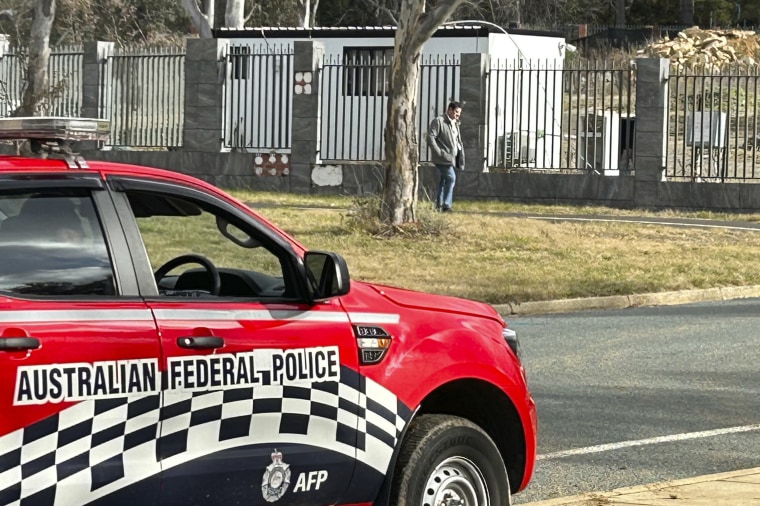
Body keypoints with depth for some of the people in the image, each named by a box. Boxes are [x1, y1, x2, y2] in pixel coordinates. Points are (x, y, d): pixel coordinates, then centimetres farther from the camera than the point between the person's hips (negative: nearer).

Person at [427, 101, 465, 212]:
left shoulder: (455, 124, 17)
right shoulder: (438, 121, -9)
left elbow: (458, 140, 24)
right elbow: (430, 138, -15)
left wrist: (461, 155, 12)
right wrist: (439, 152, -19)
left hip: (451, 157, 9)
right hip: (443, 157, -9)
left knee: (444, 179, 13)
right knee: (451, 178, -17)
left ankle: (438, 205, 20)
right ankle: (446, 205, -14)